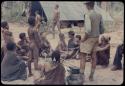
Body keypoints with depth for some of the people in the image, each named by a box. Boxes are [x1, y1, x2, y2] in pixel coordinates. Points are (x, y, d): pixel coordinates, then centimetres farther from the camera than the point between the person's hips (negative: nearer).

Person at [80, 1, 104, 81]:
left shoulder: (88, 15, -20)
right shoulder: (99, 15, 3)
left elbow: (88, 30, -28)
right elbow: (102, 30, 7)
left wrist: (84, 38, -14)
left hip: (89, 39, -7)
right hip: (96, 38, 7)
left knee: (82, 57, -1)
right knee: (93, 57, 11)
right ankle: (91, 76, 18)